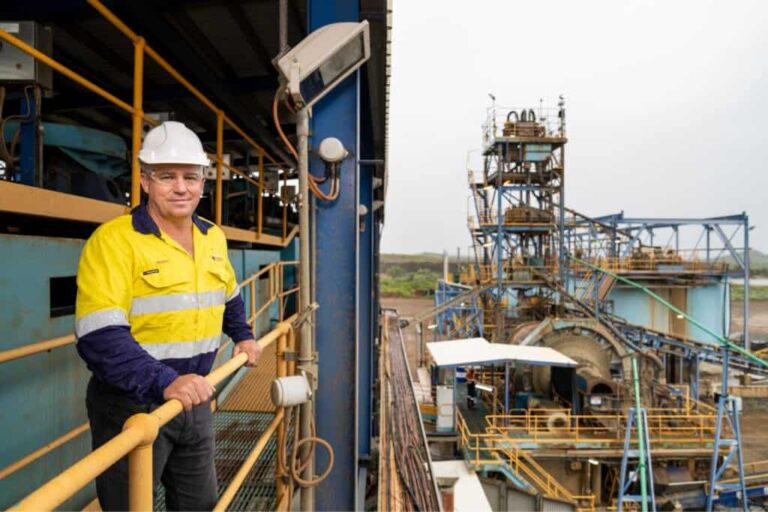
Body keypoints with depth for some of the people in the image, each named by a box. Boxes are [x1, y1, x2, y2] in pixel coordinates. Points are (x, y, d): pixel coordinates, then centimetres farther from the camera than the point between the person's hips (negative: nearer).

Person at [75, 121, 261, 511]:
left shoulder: (213, 238, 5)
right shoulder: (113, 240, -17)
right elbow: (100, 337, -25)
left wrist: (242, 336, 22)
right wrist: (163, 383, -34)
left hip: (195, 401, 7)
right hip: (131, 406, -6)